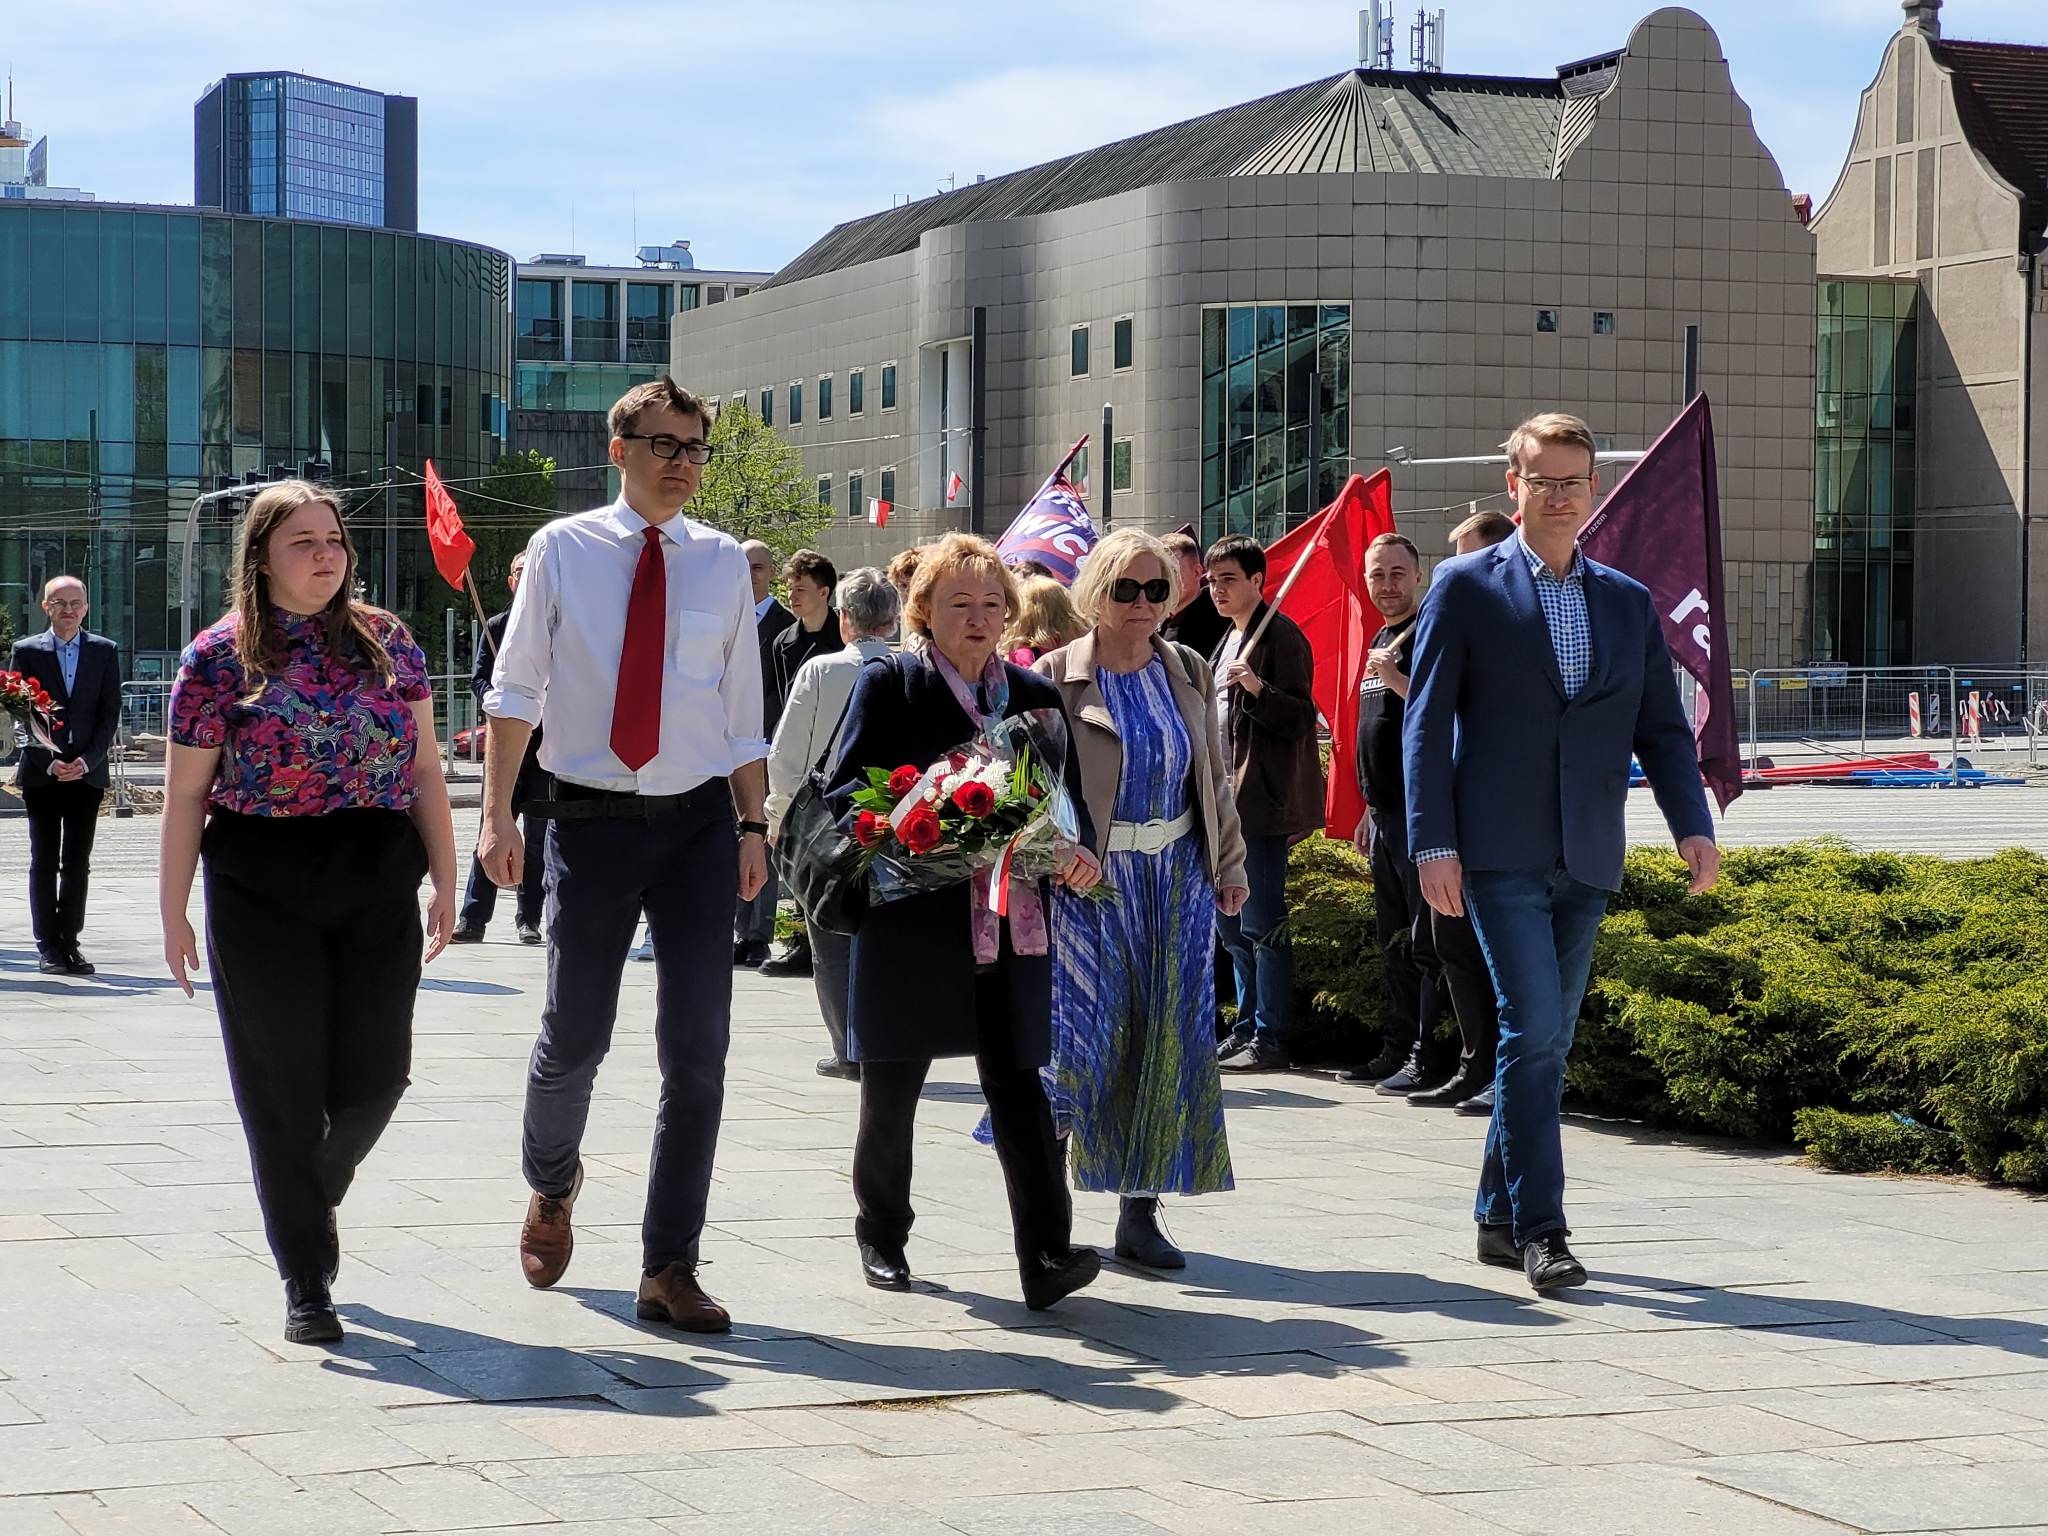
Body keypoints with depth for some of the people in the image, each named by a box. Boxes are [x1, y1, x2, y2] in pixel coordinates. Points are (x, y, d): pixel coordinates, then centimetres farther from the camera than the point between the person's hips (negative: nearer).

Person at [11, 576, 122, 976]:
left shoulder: (105, 651, 7)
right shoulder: (26, 651, 3)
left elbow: (110, 712, 4)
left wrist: (87, 760, -9)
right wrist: (48, 763, -10)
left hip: (87, 773, 1)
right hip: (40, 773, -1)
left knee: (78, 863, 2)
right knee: (44, 861, 1)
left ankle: (69, 941, 7)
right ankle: (48, 946, 3)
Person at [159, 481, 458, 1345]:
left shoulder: (386, 642, 8)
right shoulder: (220, 657, -1)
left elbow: (424, 768, 11)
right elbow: (186, 796, 1)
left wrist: (443, 878, 5)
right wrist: (174, 915, -1)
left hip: (378, 888, 3)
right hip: (262, 893, -2)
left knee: (371, 1078, -1)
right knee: (285, 1089, 0)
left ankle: (312, 1194, 32)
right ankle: (306, 1282, 10)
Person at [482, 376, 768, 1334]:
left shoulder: (722, 562, 5)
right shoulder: (563, 551, 0)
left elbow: (743, 710, 9)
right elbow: (516, 689, 0)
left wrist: (753, 827, 3)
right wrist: (497, 814, -7)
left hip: (699, 823, 2)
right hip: (592, 822, -1)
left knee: (697, 1050, -1)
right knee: (574, 1037, 5)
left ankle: (669, 1270, 7)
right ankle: (551, 1186, 38)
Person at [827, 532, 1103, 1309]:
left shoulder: (1034, 694, 12)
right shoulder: (889, 684, 1)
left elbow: (1069, 796, 12)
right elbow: (846, 792, -4)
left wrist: (1078, 850, -9)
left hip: (1008, 924, 2)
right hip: (909, 919, -2)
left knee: (1017, 1083, -5)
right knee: (891, 1091, 10)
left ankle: (1046, 1256, -12)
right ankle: (881, 1236, 27)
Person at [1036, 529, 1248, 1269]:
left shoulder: (1188, 673, 10)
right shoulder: (1057, 675, -4)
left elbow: (1214, 778, 16)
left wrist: (1229, 865, 14)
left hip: (1177, 878, 4)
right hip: (1089, 879, -4)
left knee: (1170, 1042, 2)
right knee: (1080, 1035, -7)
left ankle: (1140, 1213, 10)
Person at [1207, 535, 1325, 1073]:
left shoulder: (1280, 635, -9)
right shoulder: (1228, 641, 20)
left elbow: (1300, 717, -15)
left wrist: (1258, 689, -30)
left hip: (1262, 802, -10)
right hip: (1226, 801, 10)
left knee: (1261, 924, -9)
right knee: (1230, 923, 13)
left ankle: (1271, 1039, -6)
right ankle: (1247, 1028, 20)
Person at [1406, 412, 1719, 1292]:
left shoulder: (1628, 602, 14)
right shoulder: (1465, 588, 1)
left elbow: (1661, 729, 13)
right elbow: (1427, 722, -2)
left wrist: (1693, 825, -3)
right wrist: (1433, 844, -10)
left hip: (1587, 857, 5)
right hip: (1501, 852, -5)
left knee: (1545, 1042, 9)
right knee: (1533, 1030, -14)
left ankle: (1500, 1219, 20)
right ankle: (1539, 1229, -10)